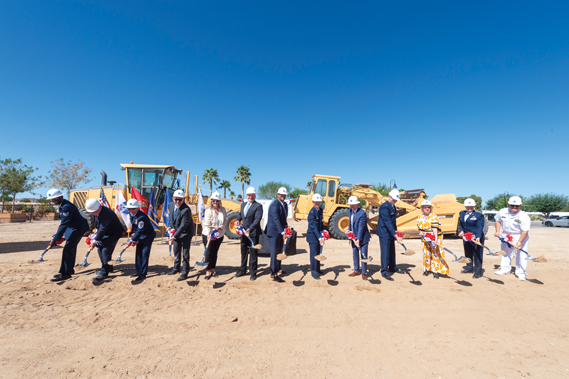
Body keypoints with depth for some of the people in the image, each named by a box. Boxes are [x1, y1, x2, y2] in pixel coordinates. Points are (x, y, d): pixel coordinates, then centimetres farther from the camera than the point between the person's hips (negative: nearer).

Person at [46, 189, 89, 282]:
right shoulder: (62, 205, 3)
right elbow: (63, 222, 13)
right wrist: (58, 236, 11)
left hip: (78, 228, -10)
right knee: (71, 249, 17)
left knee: (67, 249, -9)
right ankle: (70, 270, 29)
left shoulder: (67, 207, -28)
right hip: (73, 227, 10)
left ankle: (65, 273, -1)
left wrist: (55, 239, -28)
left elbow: (64, 224, -29)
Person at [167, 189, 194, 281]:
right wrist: (170, 226, 0)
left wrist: (174, 236, -28)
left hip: (186, 233, -7)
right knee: (176, 251, 20)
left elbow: (183, 225, -27)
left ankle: (185, 273, 12)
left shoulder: (186, 210, -28)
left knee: (185, 253, -1)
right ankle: (176, 268, 40)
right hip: (176, 231, 7)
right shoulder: (170, 205, -4)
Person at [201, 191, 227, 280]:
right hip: (209, 235, -4)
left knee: (215, 252, 12)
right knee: (209, 252, -2)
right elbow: (207, 224, -16)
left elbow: (225, 220, 6)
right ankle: (208, 271, 7)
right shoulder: (208, 210, -10)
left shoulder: (223, 210, 1)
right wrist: (208, 234, -26)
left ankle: (213, 269, 25)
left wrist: (220, 227, -12)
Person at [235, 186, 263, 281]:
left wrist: (250, 229, -31)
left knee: (253, 253, 4)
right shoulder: (243, 204, 12)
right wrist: (238, 220, 1)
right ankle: (242, 270, 33)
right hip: (244, 232, 7)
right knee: (243, 252, 18)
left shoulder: (258, 206, -11)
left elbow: (257, 219, -20)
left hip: (253, 233, -6)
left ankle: (253, 273, 17)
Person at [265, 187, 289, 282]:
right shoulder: (274, 205, -19)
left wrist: (286, 227, 3)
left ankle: (278, 269, 34)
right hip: (274, 232, -8)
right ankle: (273, 274, 2)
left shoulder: (285, 205, 9)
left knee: (280, 251, 18)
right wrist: (283, 232, -33)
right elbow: (276, 220, -28)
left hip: (280, 232, 9)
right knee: (274, 252, -5)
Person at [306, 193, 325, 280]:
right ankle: (314, 272, 11)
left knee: (318, 253, 18)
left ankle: (317, 270, 32)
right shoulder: (312, 213, -21)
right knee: (314, 254, -1)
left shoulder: (320, 210, 4)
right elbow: (314, 227, -25)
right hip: (312, 235, -8)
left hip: (318, 235, 8)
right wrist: (319, 238, -29)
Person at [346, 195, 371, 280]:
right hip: (353, 237, 7)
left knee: (364, 255, 2)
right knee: (355, 254, 16)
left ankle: (364, 273, 15)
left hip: (362, 238, -7)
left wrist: (358, 239, -27)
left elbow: (361, 227, -24)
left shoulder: (362, 213, -20)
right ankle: (356, 270, 30)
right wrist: (349, 230, 0)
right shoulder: (350, 210, 3)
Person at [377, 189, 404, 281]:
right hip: (384, 233, -9)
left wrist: (395, 230, 7)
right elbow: (388, 223, -25)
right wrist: (396, 236, -26)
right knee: (385, 252, -5)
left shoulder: (393, 206, 9)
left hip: (391, 232, 9)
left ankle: (392, 267, 34)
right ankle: (385, 271, 4)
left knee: (392, 251, 19)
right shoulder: (384, 207, -20)